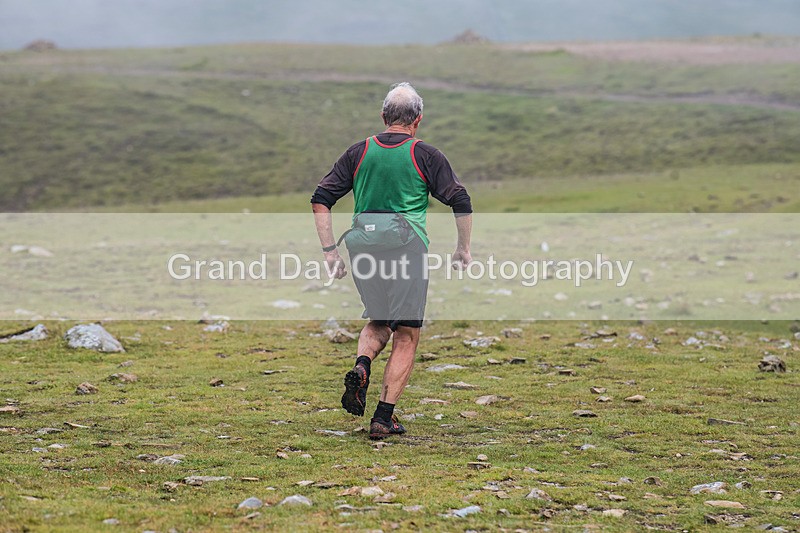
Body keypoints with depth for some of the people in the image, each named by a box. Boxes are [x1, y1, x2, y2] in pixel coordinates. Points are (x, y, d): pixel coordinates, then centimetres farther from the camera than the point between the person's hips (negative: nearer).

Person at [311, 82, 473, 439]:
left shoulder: (359, 152, 8)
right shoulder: (425, 155, 0)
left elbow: (320, 200, 5)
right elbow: (461, 202, -3)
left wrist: (329, 251, 7)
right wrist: (463, 249, 9)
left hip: (363, 250, 3)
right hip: (408, 252, -3)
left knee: (378, 322, 24)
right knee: (406, 337, 5)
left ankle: (360, 367, -7)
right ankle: (384, 417, -1)